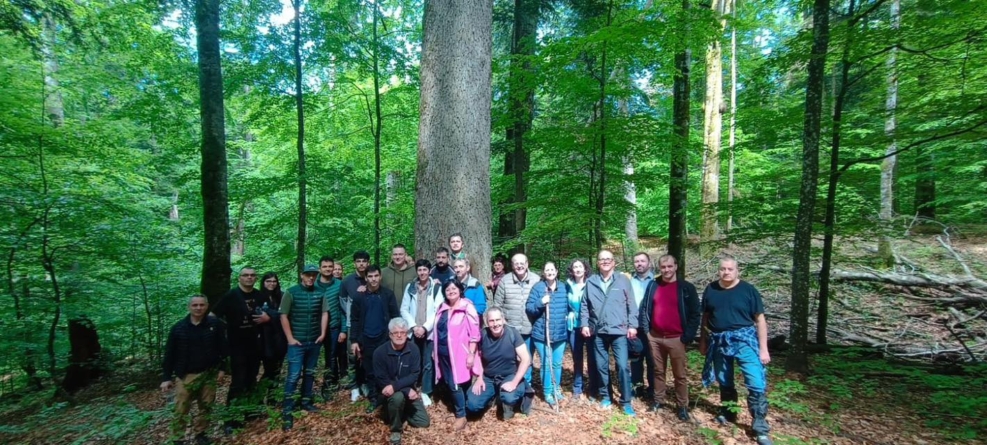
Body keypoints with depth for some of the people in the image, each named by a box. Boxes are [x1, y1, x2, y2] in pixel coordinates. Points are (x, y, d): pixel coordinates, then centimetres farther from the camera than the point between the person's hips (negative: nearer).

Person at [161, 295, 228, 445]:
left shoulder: (215, 324, -3)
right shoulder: (178, 328, -2)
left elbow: (223, 347, 1)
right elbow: (169, 354, 2)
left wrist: (222, 367, -2)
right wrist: (166, 377, 0)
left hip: (208, 374, 1)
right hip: (185, 376, 0)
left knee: (206, 407, 10)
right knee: (181, 410, 1)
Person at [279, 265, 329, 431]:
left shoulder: (320, 293, 1)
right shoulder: (291, 292, -7)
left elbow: (324, 313, 7)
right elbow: (283, 316, -7)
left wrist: (323, 334, 1)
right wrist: (290, 338, -10)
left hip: (315, 341, 4)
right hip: (297, 342, -3)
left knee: (309, 373, 14)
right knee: (293, 375, -5)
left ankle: (306, 402, 28)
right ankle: (287, 411, 2)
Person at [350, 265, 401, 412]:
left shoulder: (388, 294, -4)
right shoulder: (359, 296, 1)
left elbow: (395, 316, -3)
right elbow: (355, 320, 3)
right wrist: (354, 340, -1)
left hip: (384, 339, -2)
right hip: (366, 340, 2)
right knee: (369, 371, 11)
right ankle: (373, 399, 25)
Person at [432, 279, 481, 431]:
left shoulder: (467, 307, -12)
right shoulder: (442, 307, 9)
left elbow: (474, 332, -14)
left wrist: (471, 354, -17)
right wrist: (434, 350, 19)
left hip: (458, 352, -6)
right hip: (443, 352, 7)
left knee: (455, 384, -4)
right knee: (448, 383, 13)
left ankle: (461, 416, 10)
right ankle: (455, 406, 31)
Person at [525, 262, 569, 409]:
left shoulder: (564, 287, 5)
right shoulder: (537, 287, -6)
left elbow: (569, 305, 19)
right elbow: (528, 308, -8)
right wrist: (541, 302, -22)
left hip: (560, 333, 3)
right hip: (542, 334, -3)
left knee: (557, 363, 14)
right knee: (546, 364, 3)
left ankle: (556, 388, 34)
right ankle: (548, 392, 19)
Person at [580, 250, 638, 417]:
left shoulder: (623, 280, 0)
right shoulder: (590, 282, 4)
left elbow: (631, 305, 0)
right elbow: (584, 305, 6)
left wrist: (632, 325, -6)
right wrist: (584, 324, -2)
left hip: (619, 331, -2)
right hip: (598, 331, 2)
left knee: (622, 366, -3)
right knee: (601, 366, 12)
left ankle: (626, 401, 11)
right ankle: (605, 397, 28)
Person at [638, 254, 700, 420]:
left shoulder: (686, 288, -3)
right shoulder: (653, 286, 4)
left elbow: (695, 314, -3)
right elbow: (644, 309, 8)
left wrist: (687, 336, -9)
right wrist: (645, 330, 0)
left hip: (676, 339, -3)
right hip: (655, 337, 3)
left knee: (680, 374, 6)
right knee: (658, 371, 14)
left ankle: (683, 406, 19)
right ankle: (658, 400, 27)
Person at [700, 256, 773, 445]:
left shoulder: (748, 290, -4)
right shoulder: (710, 290, 3)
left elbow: (760, 320, -2)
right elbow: (705, 318, 11)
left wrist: (763, 349, -6)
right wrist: (703, 341, 12)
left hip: (744, 340, -3)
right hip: (719, 342, 3)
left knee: (756, 383, -11)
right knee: (724, 382, 16)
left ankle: (760, 428, 2)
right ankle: (727, 413, 36)